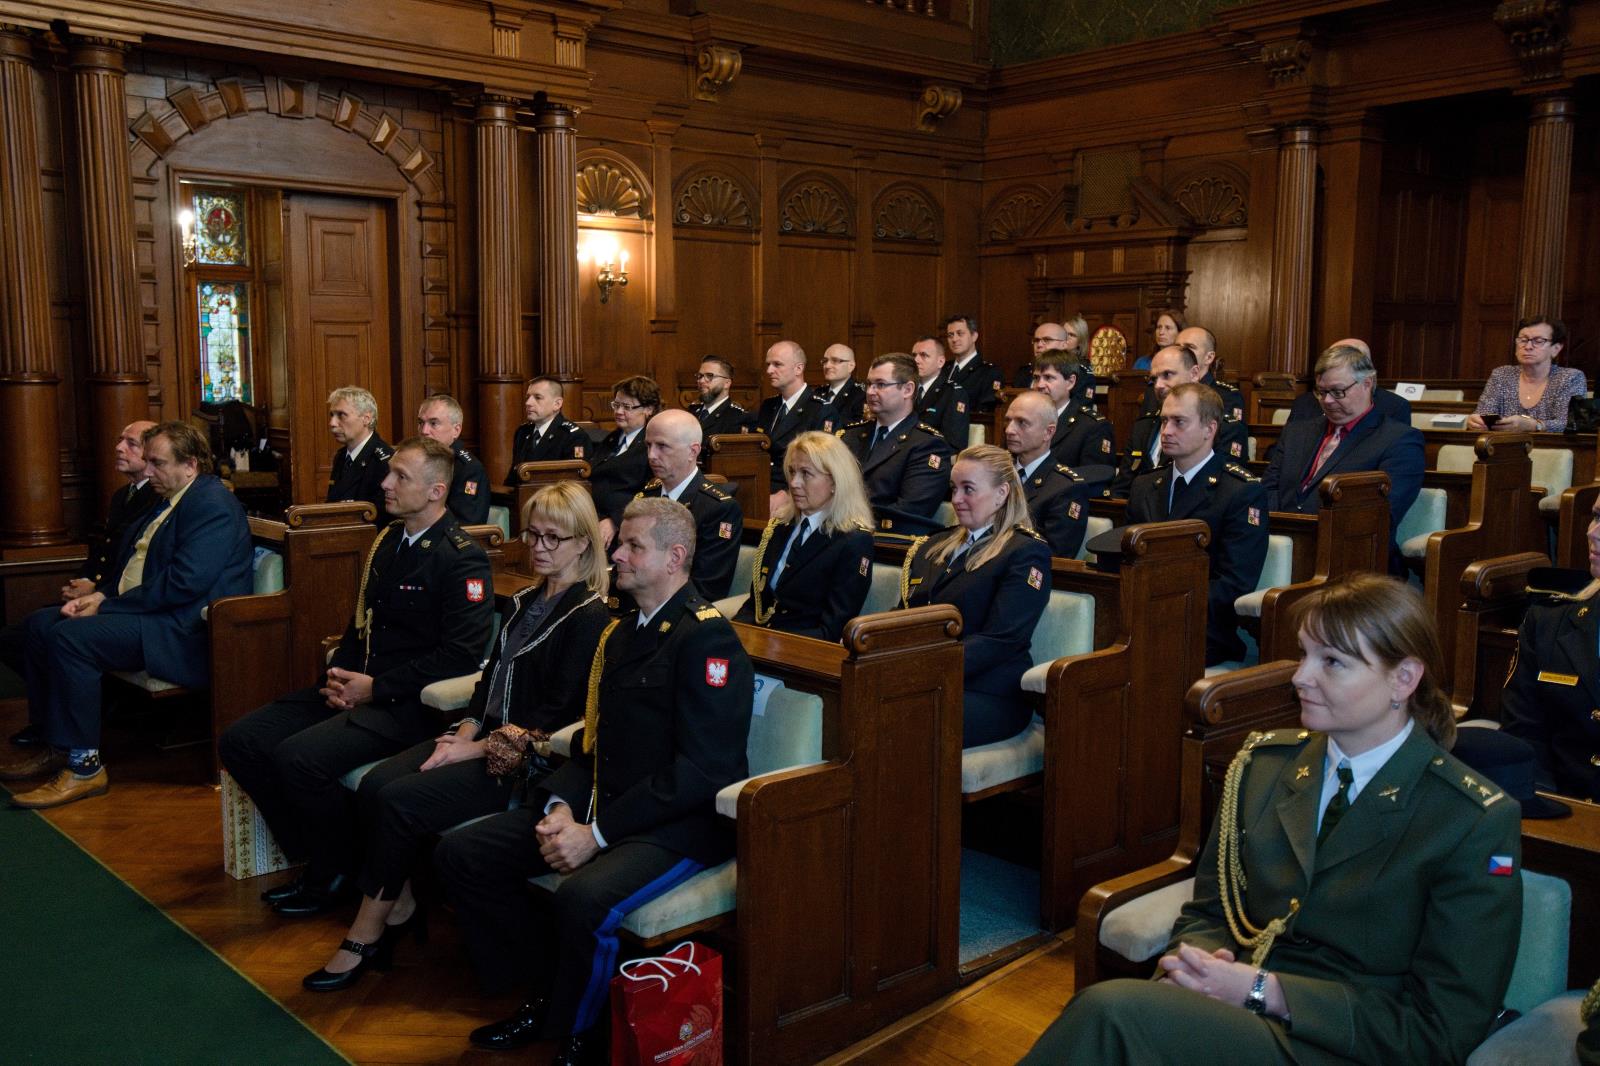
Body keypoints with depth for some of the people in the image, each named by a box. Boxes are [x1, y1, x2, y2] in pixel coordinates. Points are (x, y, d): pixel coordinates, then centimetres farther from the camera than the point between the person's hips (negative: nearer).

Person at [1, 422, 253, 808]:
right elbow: (132, 565, 22)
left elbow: (184, 581, -25)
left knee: (70, 637, -25)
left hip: (184, 629, -11)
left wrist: (106, 605, -18)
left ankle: (84, 767, -16)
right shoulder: (169, 500, 18)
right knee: (39, 624, 8)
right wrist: (99, 595, 1)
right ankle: (51, 742, 15)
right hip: (147, 613, 11)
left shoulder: (212, 503, -16)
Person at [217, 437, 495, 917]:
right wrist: (339, 674, 3)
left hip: (409, 703, -9)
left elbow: (461, 656, -20)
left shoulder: (462, 558, -13)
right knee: (240, 741, -3)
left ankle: (335, 875, 0)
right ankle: (311, 857, 11)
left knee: (298, 756, -28)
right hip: (355, 687, 9)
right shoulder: (388, 540, 14)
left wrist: (376, 688, -17)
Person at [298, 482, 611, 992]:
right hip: (484, 737, 8)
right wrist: (465, 730, -1)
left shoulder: (591, 616, -11)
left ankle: (366, 935, -5)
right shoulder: (526, 602, 17)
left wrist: (479, 747, -16)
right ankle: (400, 907, -1)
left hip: (528, 756, -8)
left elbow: (559, 714, -16)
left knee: (401, 800, -20)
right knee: (374, 783, -13)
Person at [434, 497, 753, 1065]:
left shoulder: (707, 639, -14)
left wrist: (597, 832, -20)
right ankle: (546, 991, 13)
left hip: (678, 824, -9)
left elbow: (701, 771, -21)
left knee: (584, 898, -35)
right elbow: (592, 740, 15)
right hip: (600, 804, 9)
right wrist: (559, 805, -5)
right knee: (459, 853, -1)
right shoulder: (620, 632, 14)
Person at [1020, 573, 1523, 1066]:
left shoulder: (1478, 823, -7)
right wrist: (1197, 962, -9)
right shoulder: (1262, 763, 9)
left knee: (1113, 1008, -32)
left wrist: (1263, 990, -16)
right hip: (1227, 1005, 5)